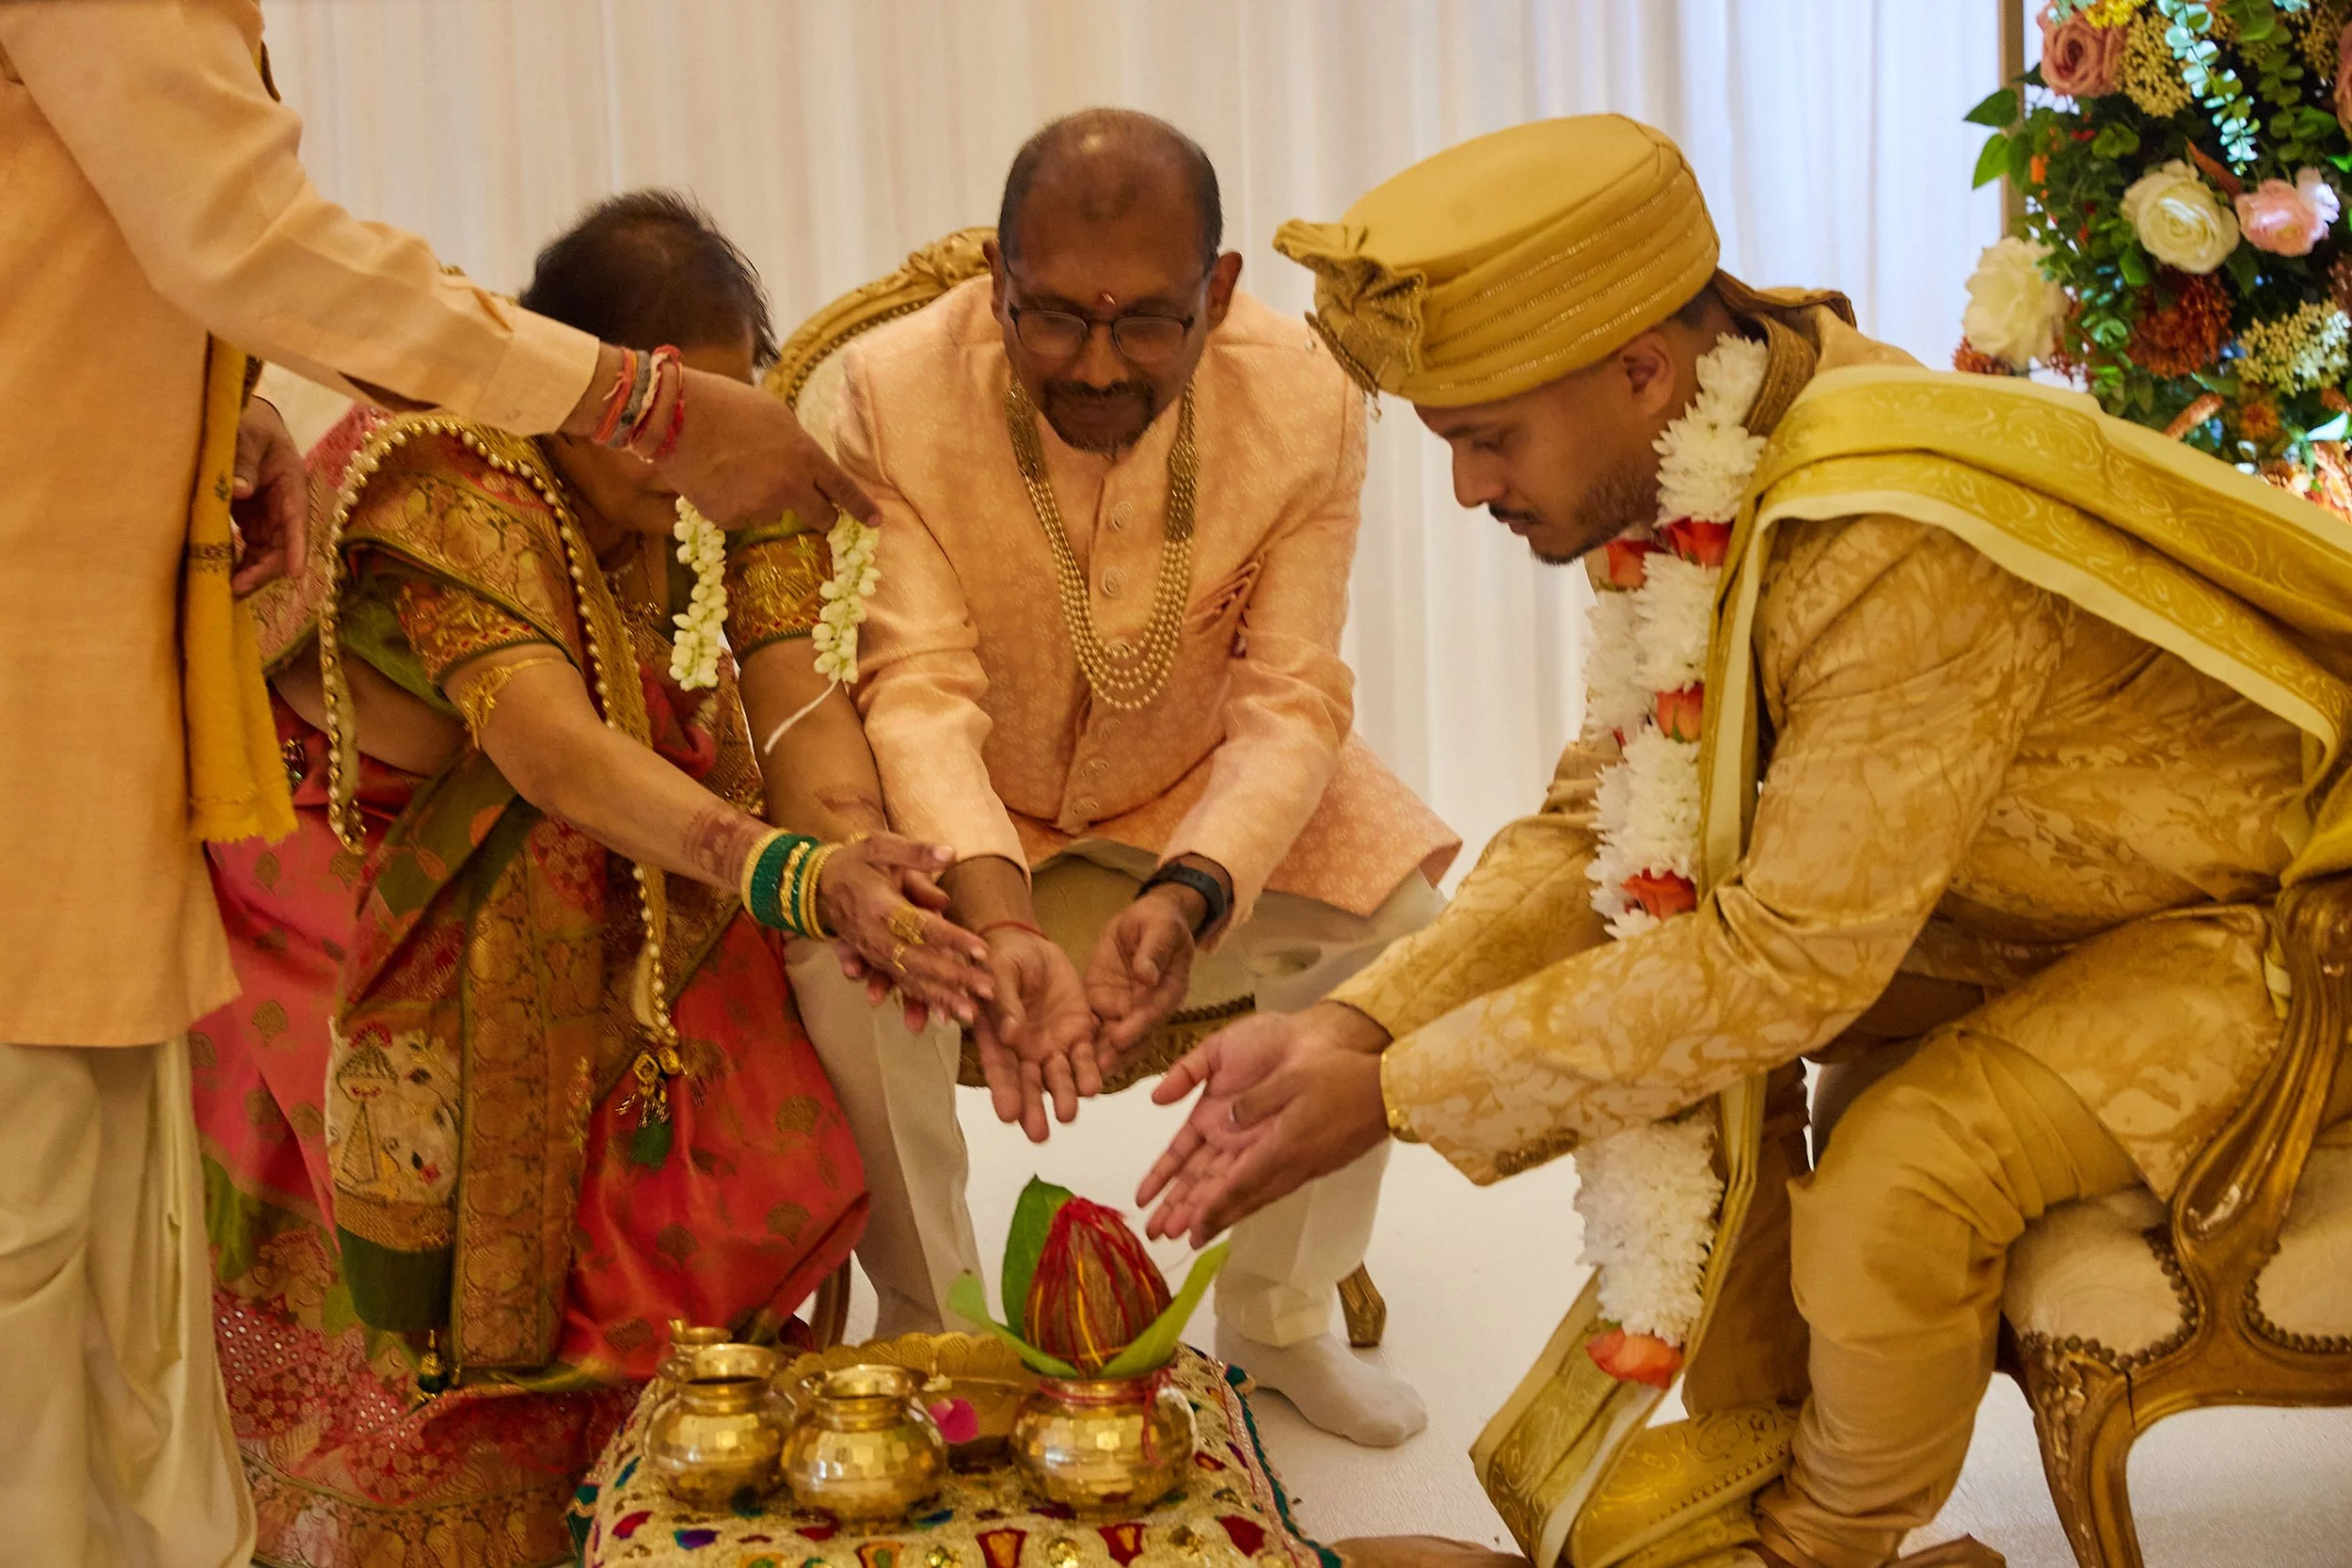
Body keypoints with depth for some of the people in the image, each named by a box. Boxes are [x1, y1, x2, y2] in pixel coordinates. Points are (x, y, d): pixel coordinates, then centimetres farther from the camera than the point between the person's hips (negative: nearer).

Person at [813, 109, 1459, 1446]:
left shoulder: (1306, 401, -21)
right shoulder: (891, 393, -25)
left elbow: (1291, 699, -21)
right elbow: (919, 688, -30)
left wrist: (1186, 897, -40)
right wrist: (1001, 923, -47)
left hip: (1192, 787, 2)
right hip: (965, 794, -1)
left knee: (1395, 928, -19)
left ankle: (1280, 1312, 6)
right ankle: (928, 1324, 0)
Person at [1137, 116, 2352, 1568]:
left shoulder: (1904, 548, -36)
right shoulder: (1688, 478, -9)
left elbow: (1790, 956, -33)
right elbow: (1598, 823, -5)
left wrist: (1397, 1097, -28)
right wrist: (1357, 1025, -19)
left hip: (2234, 915, -8)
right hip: (2005, 897, 8)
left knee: (1892, 1190, -27)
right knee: (1677, 1019, -6)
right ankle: (1745, 1450, 12)